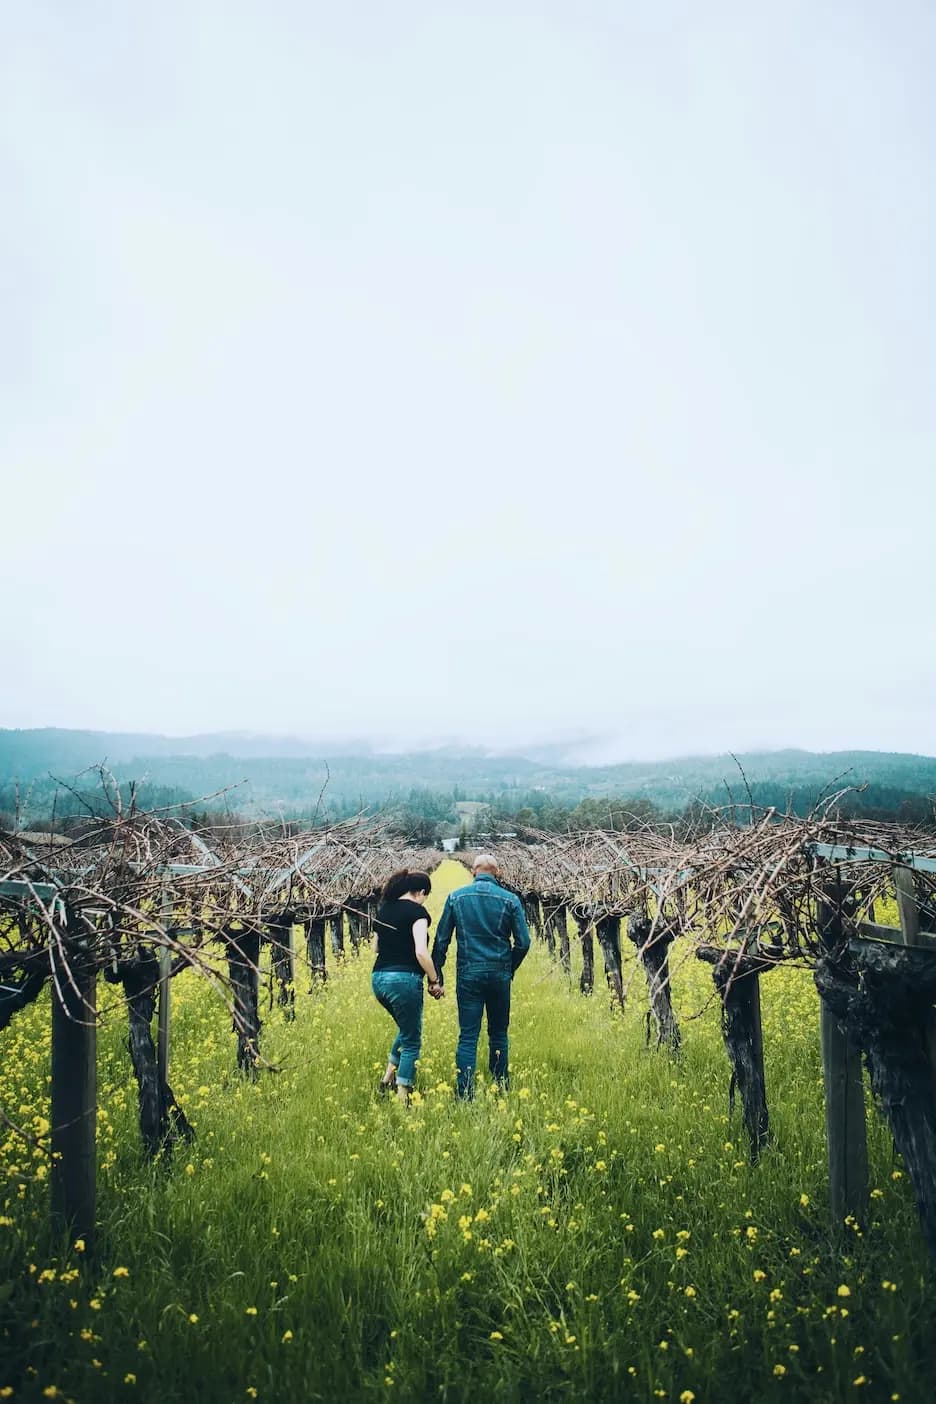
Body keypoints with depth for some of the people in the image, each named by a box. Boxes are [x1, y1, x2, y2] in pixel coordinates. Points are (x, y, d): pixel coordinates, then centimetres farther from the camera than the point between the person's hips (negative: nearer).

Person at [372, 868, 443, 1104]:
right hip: (404, 979, -7)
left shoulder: (384, 908, 13)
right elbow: (421, 952, -19)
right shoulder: (417, 911, -9)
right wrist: (435, 981, -9)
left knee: (406, 1028, 29)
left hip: (378, 978, 8)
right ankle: (402, 1095, 6)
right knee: (411, 1040, 6)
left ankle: (389, 1075, 23)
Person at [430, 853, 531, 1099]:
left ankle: (464, 1095, -5)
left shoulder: (456, 897, 2)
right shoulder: (510, 899, 0)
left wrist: (436, 977, 4)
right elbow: (523, 942, -1)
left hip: (468, 974, -1)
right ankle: (501, 1090, 22)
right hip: (499, 975, 1)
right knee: (498, 1034, 15)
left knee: (468, 1036, 0)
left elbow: (441, 940, 1)